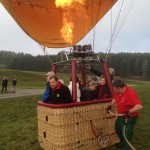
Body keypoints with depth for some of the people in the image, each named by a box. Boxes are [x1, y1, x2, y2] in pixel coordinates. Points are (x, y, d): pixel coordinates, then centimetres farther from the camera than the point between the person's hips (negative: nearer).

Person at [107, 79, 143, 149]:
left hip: (129, 118, -9)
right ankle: (122, 142, 54)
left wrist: (129, 112, -53)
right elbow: (115, 98, 15)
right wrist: (110, 106, 5)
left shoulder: (130, 93, -32)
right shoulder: (119, 92, -7)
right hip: (121, 116, 9)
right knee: (117, 128, 28)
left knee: (126, 135, -2)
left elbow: (139, 106, -43)